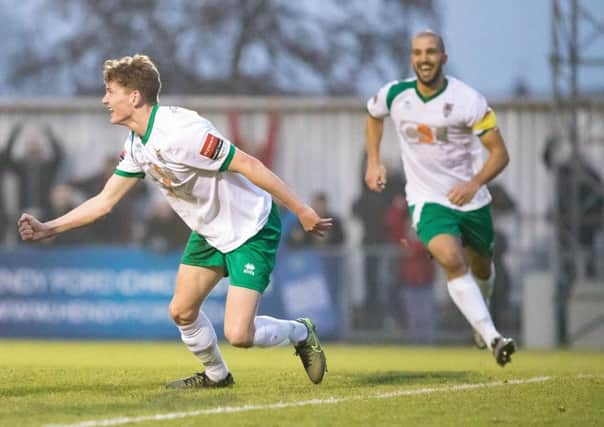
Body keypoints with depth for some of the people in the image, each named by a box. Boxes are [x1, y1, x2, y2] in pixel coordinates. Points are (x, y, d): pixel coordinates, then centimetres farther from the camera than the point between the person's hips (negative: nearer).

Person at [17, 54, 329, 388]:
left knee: (238, 334, -15)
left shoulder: (181, 131, -31)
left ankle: (300, 333, 14)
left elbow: (249, 165, -28)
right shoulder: (136, 146, -1)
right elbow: (105, 201, 7)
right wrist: (47, 229, -1)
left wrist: (300, 210, -25)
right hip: (209, 232, 9)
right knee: (182, 312, 11)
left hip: (251, 230, -9)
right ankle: (216, 375, 36)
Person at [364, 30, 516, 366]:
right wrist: (374, 162, 10)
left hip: (471, 200, 1)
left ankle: (480, 315, 53)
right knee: (452, 260, -26)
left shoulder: (468, 100, -17)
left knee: (481, 269, 18)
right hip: (428, 202, 0)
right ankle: (492, 338, -30)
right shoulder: (395, 95, -7)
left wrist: (475, 183, -30)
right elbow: (373, 115, 19)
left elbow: (500, 153, -14)